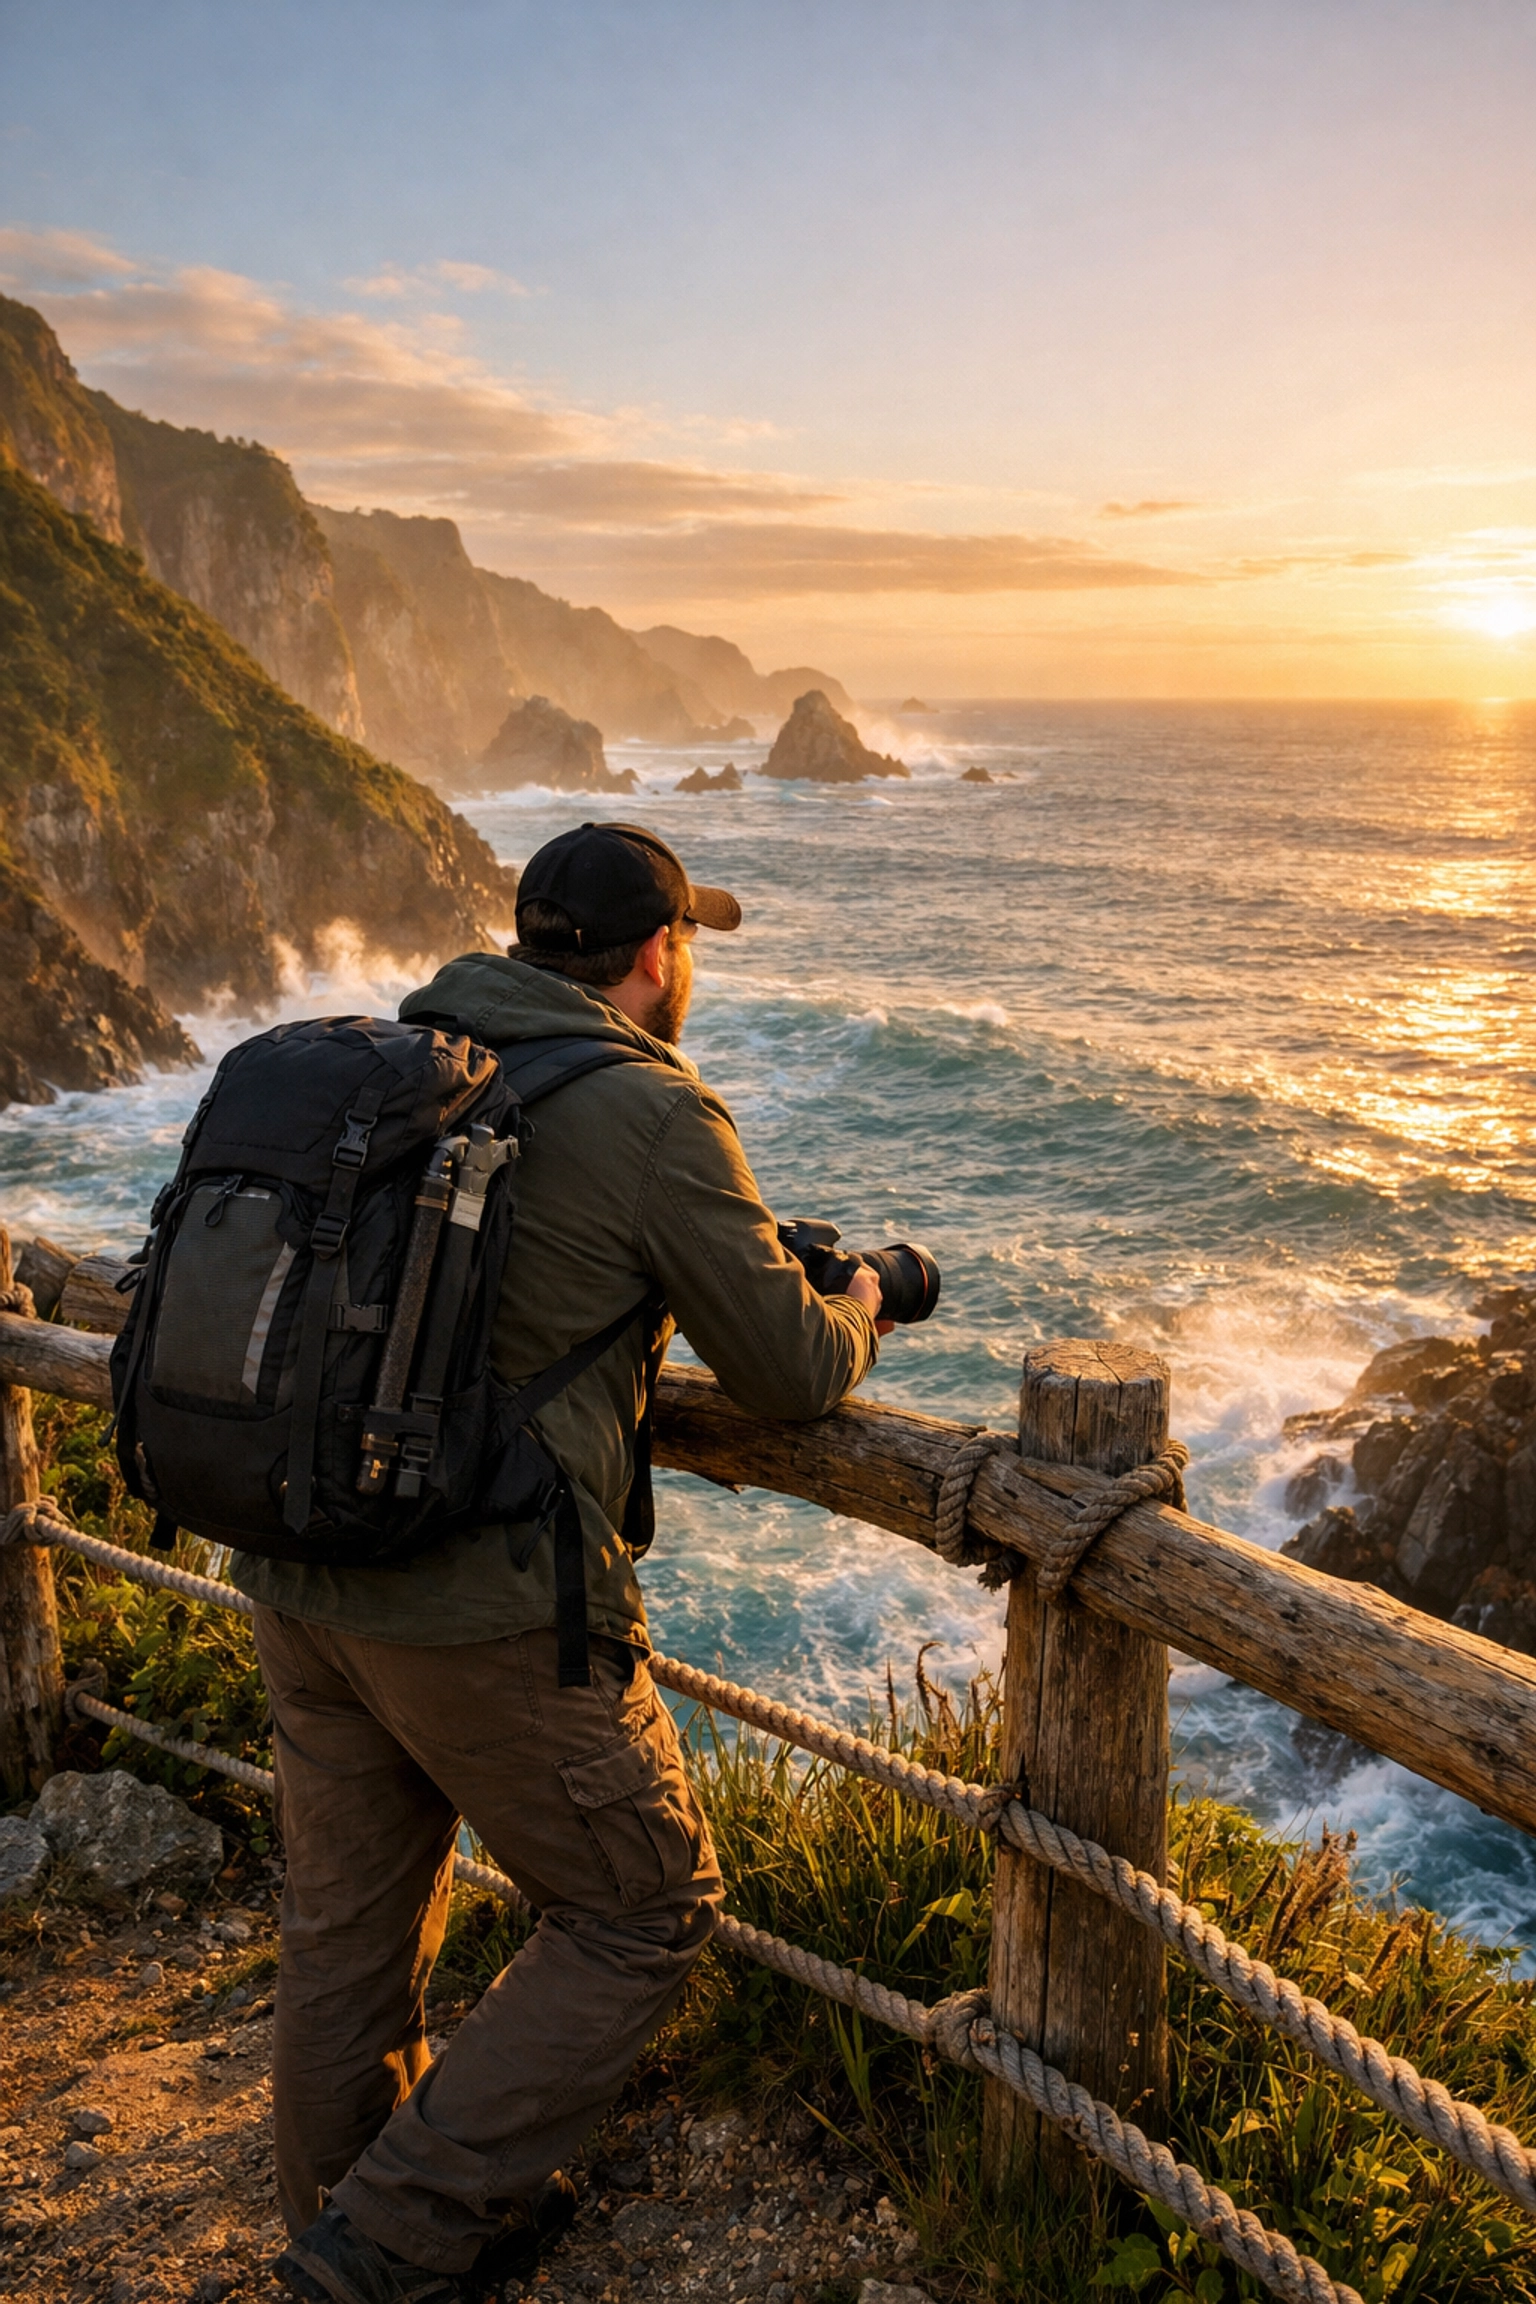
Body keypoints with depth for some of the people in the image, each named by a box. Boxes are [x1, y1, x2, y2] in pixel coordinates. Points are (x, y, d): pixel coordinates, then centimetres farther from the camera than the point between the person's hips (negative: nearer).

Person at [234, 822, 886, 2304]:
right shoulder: (652, 1115, -12)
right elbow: (795, 1374, -7)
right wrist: (859, 1297, 17)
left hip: (296, 1569, 8)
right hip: (482, 1603, -7)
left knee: (345, 1926, 22)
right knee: (643, 1916, 14)